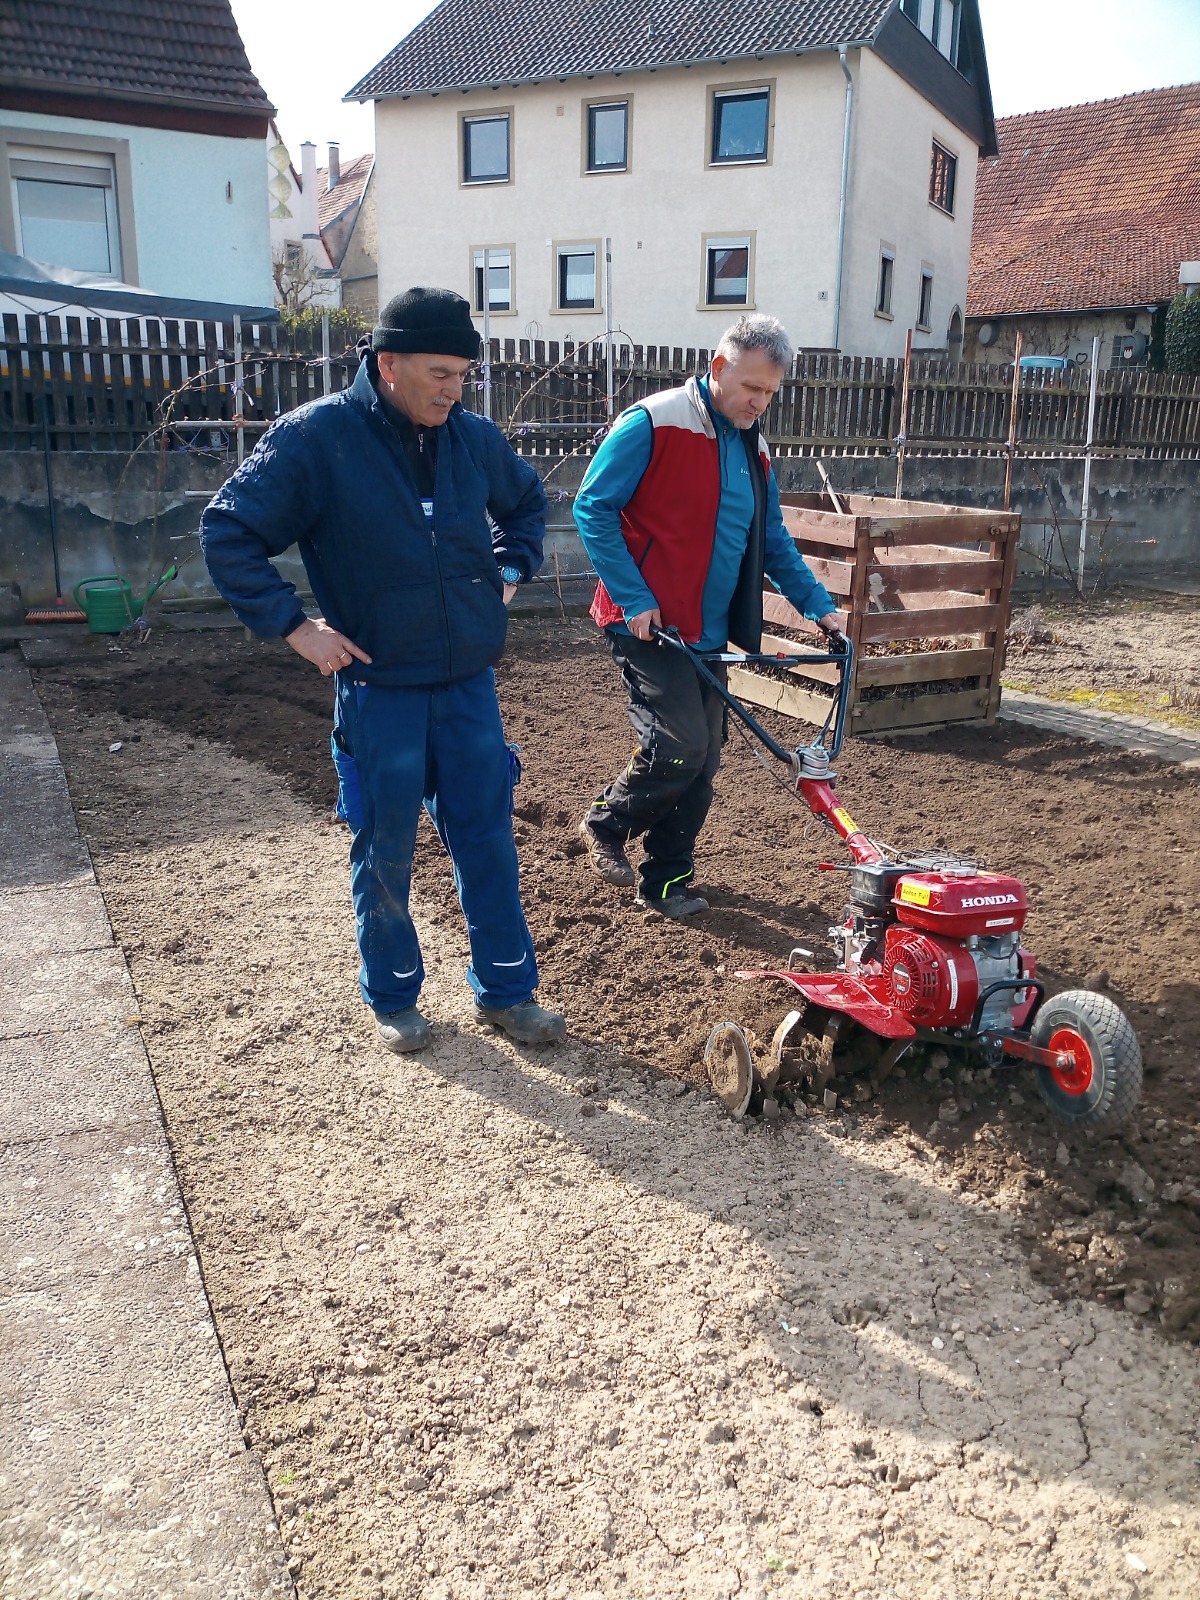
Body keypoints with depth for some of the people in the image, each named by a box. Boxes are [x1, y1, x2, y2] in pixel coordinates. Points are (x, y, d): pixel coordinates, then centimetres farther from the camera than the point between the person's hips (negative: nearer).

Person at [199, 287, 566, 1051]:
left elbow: (528, 501, 24)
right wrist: (292, 623, -12)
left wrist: (509, 570, 10)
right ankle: (394, 997, 29)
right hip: (378, 685, -3)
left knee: (488, 839, 10)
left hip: (469, 681, 4)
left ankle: (507, 990, 25)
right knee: (386, 852, 9)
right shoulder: (316, 437, -11)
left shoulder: (474, 437, 2)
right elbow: (228, 533, -8)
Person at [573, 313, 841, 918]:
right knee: (683, 745, -15)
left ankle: (665, 881, 21)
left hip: (707, 633, 8)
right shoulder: (654, 423, -10)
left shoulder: (752, 447, 14)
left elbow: (773, 542, 21)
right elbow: (593, 508, -12)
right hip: (648, 623, -7)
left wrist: (818, 605, 11)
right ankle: (605, 823, 12)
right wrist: (635, 599, -17)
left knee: (702, 761, 7)